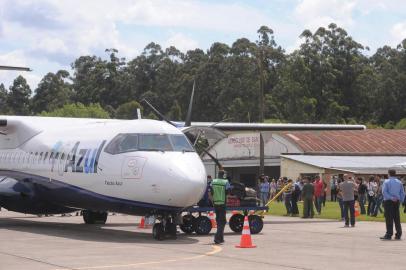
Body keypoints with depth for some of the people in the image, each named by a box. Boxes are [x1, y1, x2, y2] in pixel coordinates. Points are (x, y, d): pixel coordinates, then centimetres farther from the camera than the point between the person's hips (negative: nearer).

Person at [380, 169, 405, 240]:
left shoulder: (386, 182, -4)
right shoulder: (399, 182, 10)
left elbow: (384, 192, -15)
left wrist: (391, 198, -15)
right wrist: (401, 201, 10)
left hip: (388, 202, -4)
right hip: (397, 202, 4)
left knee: (389, 218, -4)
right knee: (397, 218, 8)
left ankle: (389, 235, -6)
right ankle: (398, 235, 10)